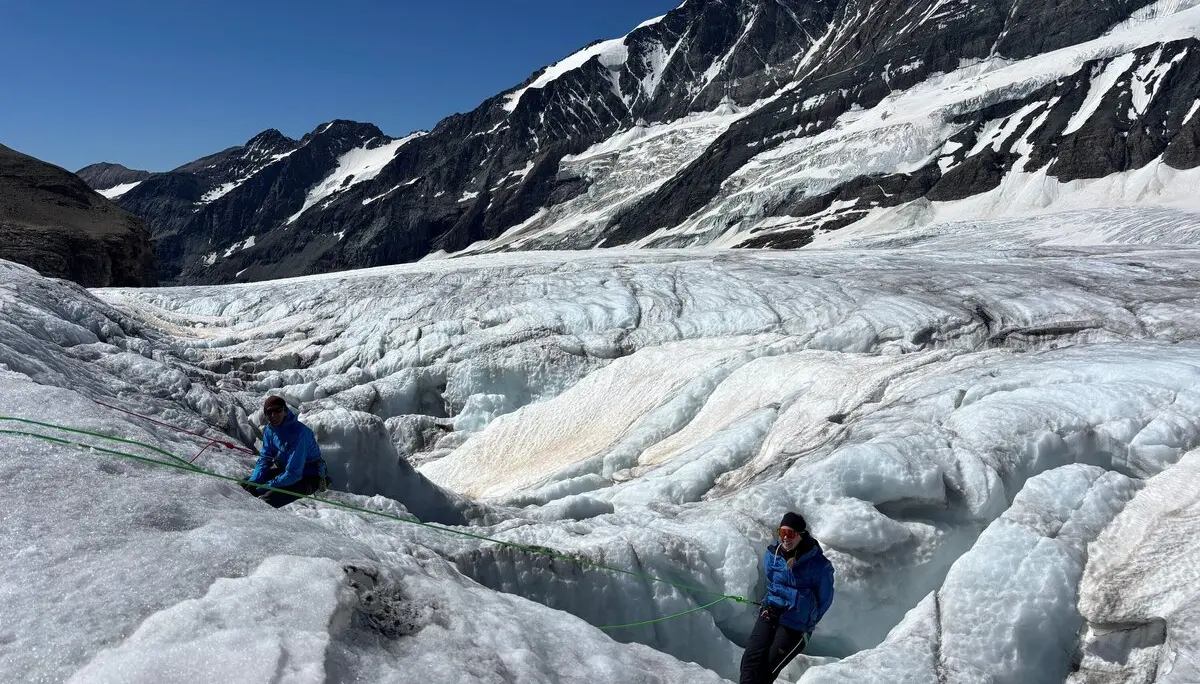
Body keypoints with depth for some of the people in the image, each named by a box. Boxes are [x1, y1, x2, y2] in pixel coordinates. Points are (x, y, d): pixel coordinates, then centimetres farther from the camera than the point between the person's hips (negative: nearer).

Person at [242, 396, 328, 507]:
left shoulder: (298, 432, -29)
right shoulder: (270, 430, -4)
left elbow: (293, 474, -30)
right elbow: (264, 459, 4)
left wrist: (261, 489, -27)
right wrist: (252, 483, -14)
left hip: (307, 478, -8)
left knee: (266, 500, -27)